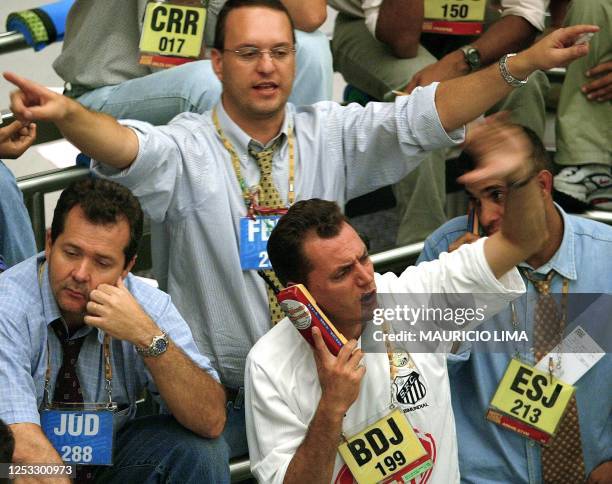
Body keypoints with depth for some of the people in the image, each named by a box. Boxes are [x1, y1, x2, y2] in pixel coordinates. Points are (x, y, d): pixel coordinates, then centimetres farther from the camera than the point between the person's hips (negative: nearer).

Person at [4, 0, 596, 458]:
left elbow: (421, 118, -5)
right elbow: (129, 150, -28)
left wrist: (525, 62, -17)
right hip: (216, 392, -3)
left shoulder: (330, 135, 3)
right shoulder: (187, 149, -8)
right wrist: (65, 114, -51)